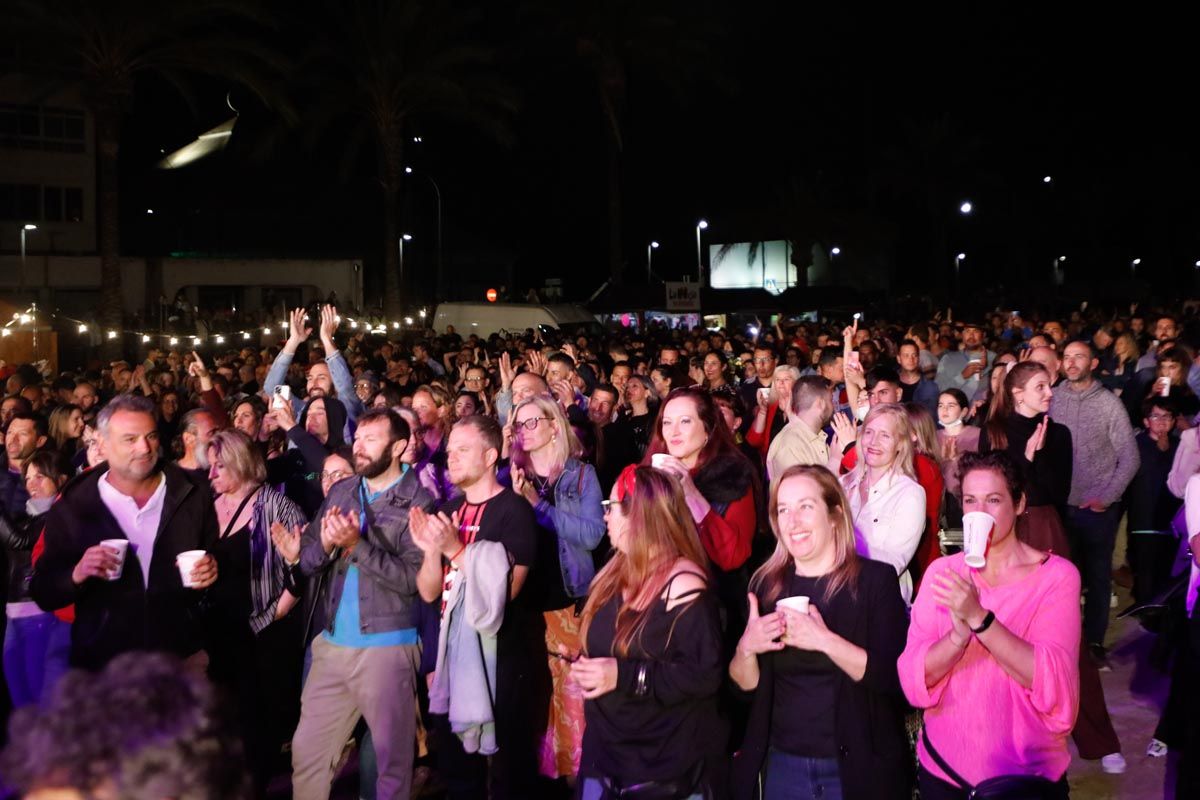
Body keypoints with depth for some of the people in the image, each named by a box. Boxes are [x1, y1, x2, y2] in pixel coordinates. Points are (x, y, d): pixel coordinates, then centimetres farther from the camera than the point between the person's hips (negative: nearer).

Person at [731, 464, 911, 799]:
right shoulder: (766, 584, 3)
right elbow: (744, 685, 5)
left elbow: (892, 678, -17)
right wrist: (747, 648, -15)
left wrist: (825, 641, -29)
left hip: (858, 769, -3)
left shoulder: (876, 579, -8)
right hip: (783, 766, 4)